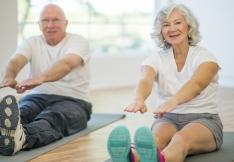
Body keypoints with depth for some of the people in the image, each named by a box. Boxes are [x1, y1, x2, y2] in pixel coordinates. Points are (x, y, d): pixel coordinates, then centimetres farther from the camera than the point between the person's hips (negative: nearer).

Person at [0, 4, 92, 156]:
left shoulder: (78, 41, -4)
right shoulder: (32, 43, 9)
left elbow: (67, 64, -27)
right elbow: (16, 61, -13)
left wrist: (41, 78, -49)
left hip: (72, 100, -3)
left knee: (51, 119, -39)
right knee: (18, 112, -33)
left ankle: (19, 137, -73)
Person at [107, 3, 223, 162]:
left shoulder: (205, 56, -7)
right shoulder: (157, 58, 2)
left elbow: (196, 84, -30)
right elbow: (146, 81, -21)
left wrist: (172, 102, -52)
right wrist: (139, 99, -47)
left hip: (203, 120, -2)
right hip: (169, 119, 2)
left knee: (181, 138, -39)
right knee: (156, 137, -35)